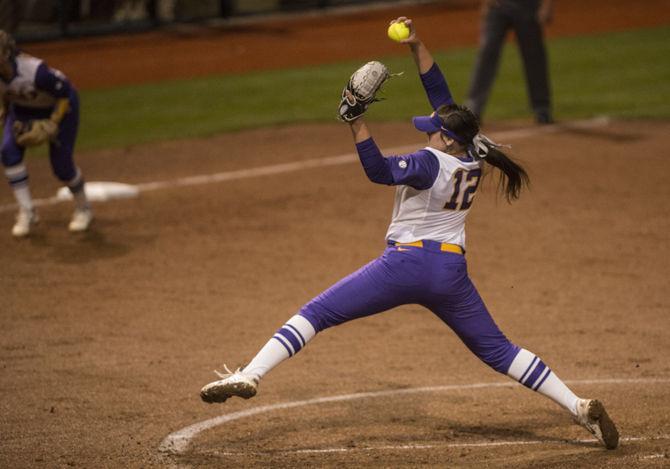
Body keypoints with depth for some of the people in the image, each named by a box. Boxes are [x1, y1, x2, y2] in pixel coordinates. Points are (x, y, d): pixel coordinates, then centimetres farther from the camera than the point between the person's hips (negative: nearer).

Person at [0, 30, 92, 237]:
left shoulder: (35, 71, -41)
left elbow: (65, 93, -27)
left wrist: (53, 124, -28)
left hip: (59, 106, -5)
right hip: (23, 108, 5)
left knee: (61, 164, -4)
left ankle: (83, 208, 24)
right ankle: (26, 212, -7)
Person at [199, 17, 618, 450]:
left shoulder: (431, 163, -12)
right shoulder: (472, 161, 7)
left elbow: (379, 171, -27)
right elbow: (441, 94, 13)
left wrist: (358, 125, -25)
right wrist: (417, 46, 11)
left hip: (406, 264, -6)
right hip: (452, 272, 7)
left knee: (316, 314, -4)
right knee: (497, 350, 13)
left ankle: (250, 376, -18)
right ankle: (580, 408, 3)